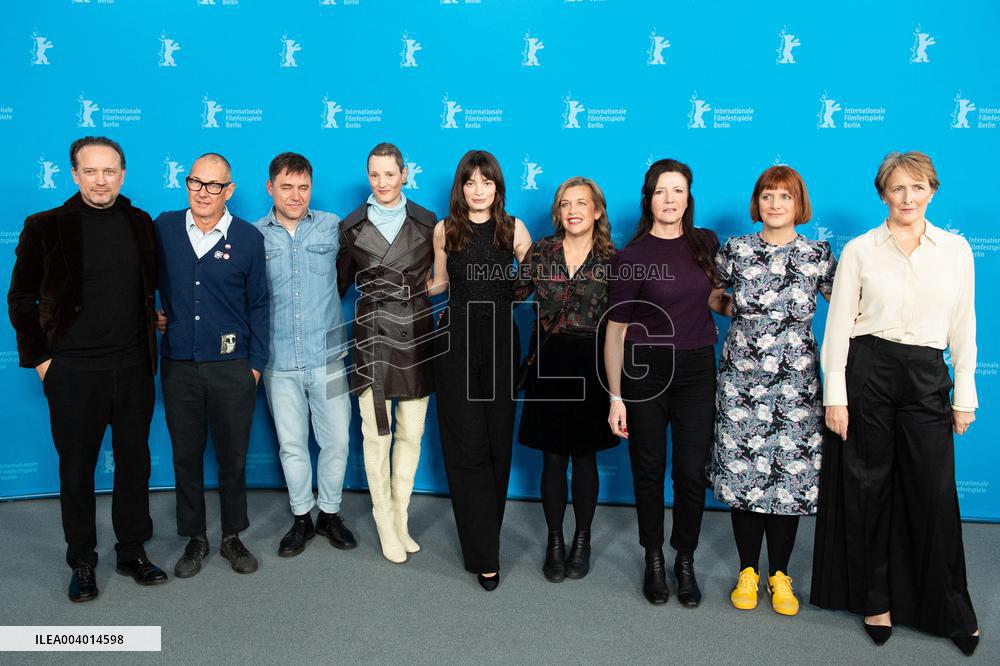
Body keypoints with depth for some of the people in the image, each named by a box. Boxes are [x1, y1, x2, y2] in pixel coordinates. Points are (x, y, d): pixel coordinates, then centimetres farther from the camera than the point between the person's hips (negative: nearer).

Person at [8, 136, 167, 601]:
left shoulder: (141, 224, 4)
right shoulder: (46, 227, -4)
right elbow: (20, 299, 0)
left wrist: (149, 344, 7)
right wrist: (39, 358, -3)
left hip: (133, 367, 3)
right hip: (73, 371, -2)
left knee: (135, 461, 11)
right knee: (76, 468, 9)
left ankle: (133, 553, 26)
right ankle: (81, 561, 25)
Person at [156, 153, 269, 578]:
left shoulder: (248, 238, -2)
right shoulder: (164, 228, 2)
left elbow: (258, 306, 2)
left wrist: (256, 363, 0)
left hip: (232, 367, -1)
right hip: (179, 367, 2)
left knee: (233, 457, 9)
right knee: (186, 455, 11)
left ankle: (232, 537, 27)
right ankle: (195, 539, 28)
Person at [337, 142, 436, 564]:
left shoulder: (428, 224, 4)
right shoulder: (351, 227, 5)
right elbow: (339, 283, 12)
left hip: (416, 335, 1)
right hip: (372, 336, 0)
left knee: (411, 434, 6)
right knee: (376, 435, 3)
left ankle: (401, 518, 22)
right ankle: (385, 524, 18)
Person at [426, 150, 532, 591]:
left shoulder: (514, 229, 2)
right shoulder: (444, 229, 4)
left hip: (500, 340, 1)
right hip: (456, 342, 0)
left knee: (498, 441, 6)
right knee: (467, 446, -2)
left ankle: (483, 533, 27)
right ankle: (485, 556, 6)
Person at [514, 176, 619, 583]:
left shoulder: (611, 260, 0)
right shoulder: (540, 253, 1)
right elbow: (511, 297, 1)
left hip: (591, 366, 0)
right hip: (549, 365, 1)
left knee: (585, 456, 10)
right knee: (553, 457, 7)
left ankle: (582, 540, 28)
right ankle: (554, 541, 24)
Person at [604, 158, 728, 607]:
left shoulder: (705, 243, 4)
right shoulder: (632, 257, -8)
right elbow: (615, 331, -7)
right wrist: (616, 397, -9)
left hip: (697, 370, 3)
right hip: (645, 371, -2)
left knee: (692, 472, 5)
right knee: (649, 470, 9)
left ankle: (685, 561, 25)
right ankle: (654, 560, 28)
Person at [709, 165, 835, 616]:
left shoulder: (819, 255, 2)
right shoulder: (736, 250, 0)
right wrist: (733, 310, 3)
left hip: (796, 384, 0)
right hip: (741, 379, 0)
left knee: (791, 476, 4)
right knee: (742, 472, 4)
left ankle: (779, 575, 22)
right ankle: (748, 571, 22)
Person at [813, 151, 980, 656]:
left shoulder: (956, 249, 7)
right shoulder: (859, 250, -1)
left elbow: (963, 326, 10)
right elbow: (838, 326, -2)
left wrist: (965, 395, 7)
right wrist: (834, 395, -7)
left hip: (928, 378, 2)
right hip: (866, 372, -2)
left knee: (935, 493, 4)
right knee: (867, 488, 7)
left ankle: (950, 610, 23)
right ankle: (875, 599, 24)